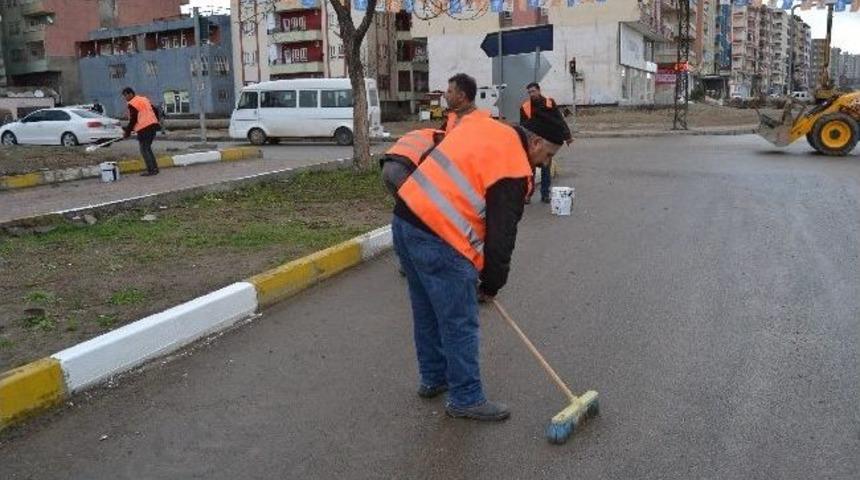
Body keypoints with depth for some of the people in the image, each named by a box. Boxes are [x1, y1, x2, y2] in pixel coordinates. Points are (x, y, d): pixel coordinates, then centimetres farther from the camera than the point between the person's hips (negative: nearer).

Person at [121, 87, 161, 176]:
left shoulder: (132, 104, -8)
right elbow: (155, 111, 21)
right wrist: (156, 124, 25)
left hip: (144, 129, -9)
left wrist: (127, 132, -3)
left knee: (144, 150, -2)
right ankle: (154, 168, 16)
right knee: (148, 148, 17)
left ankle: (151, 170, -6)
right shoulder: (144, 99, 19)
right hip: (153, 125, 9)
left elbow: (133, 120, -12)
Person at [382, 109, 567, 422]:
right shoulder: (513, 171, -10)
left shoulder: (483, 126, 14)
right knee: (460, 324, 4)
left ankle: (433, 378, 38)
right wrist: (491, 284, 6)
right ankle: (466, 399, 16)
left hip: (405, 216, 10)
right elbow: (501, 235, -8)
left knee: (427, 312, 22)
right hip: (438, 239, -9)